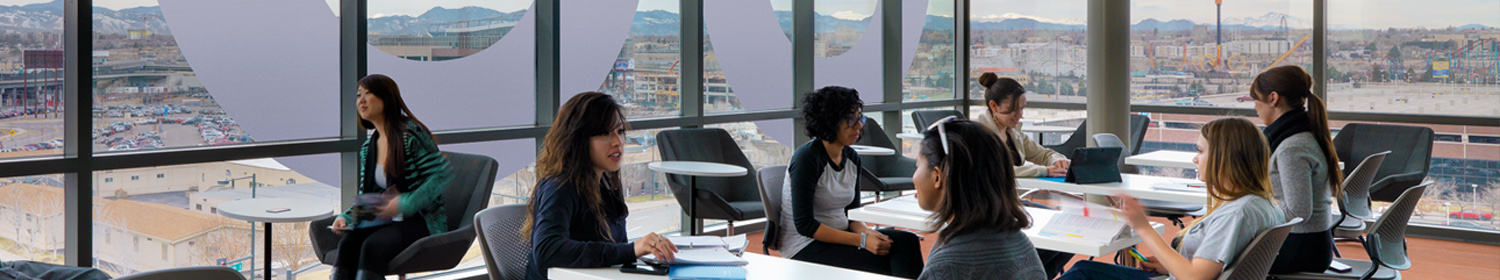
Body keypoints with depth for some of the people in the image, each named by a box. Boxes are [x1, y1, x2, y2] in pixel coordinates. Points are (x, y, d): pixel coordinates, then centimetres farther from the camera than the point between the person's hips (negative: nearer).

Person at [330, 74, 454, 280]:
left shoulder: (412, 134, -8)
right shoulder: (367, 148, 15)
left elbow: (442, 175, -14)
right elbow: (366, 197, 19)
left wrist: (404, 203, -22)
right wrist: (346, 217, -2)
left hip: (422, 221, -6)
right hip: (388, 221, 6)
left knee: (372, 246, -33)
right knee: (347, 243, -24)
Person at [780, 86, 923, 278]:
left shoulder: (851, 158, 7)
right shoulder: (807, 159, -16)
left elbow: (851, 214, 12)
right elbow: (804, 224, -20)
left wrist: (868, 232, -12)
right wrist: (862, 240, -23)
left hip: (840, 235, 7)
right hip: (805, 248, -7)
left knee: (906, 241, -17)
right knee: (884, 261, -25)